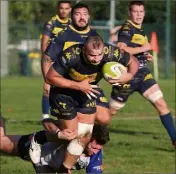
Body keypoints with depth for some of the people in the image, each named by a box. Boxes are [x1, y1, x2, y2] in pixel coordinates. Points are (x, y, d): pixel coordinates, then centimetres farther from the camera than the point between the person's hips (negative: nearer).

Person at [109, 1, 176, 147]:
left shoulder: (140, 30, 15)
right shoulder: (127, 28, -12)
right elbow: (120, 49, -28)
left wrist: (145, 56, 9)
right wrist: (143, 48, -22)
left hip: (142, 74, 7)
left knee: (161, 104, -6)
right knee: (111, 111, 5)